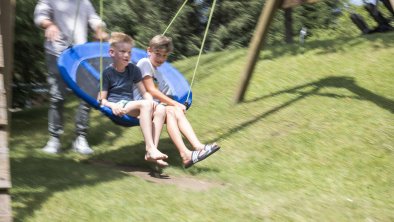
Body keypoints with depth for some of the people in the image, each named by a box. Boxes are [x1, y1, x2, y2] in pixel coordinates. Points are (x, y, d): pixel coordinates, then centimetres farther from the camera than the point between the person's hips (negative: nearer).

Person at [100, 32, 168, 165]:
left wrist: (150, 100, -6)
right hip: (117, 107, -6)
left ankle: (152, 151, -33)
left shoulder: (133, 70, 17)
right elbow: (101, 100, -4)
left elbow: (144, 92, 16)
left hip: (130, 106, 6)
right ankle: (149, 148, -40)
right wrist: (112, 105, -25)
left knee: (160, 109, -22)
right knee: (145, 104, -33)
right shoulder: (107, 73, 0)